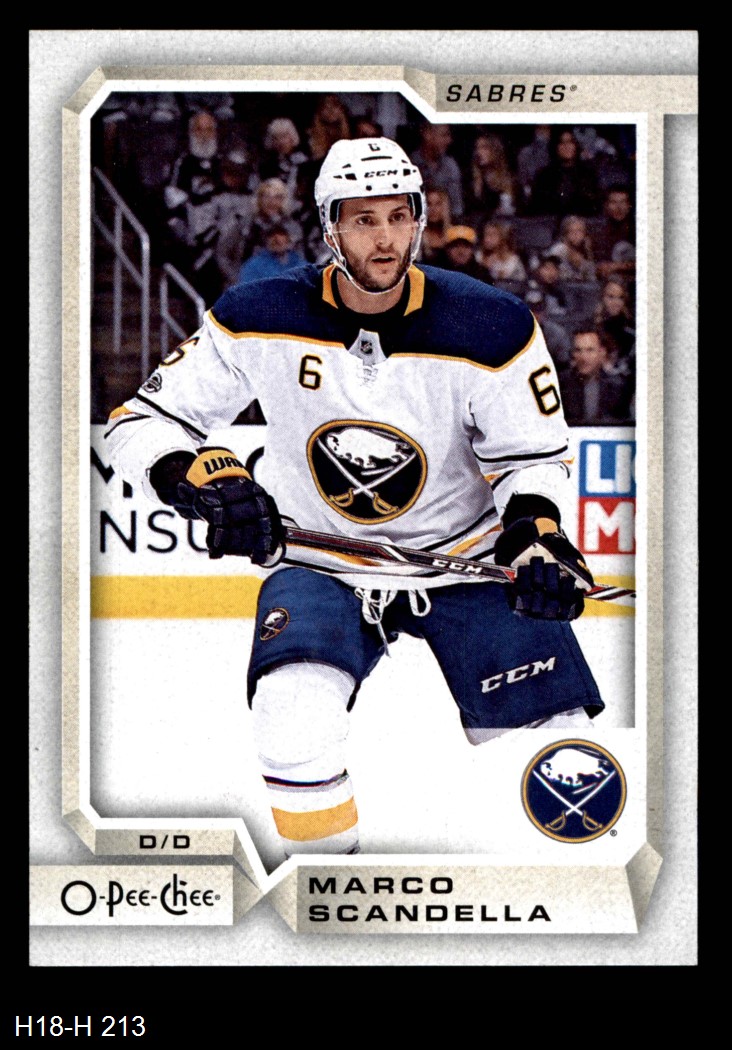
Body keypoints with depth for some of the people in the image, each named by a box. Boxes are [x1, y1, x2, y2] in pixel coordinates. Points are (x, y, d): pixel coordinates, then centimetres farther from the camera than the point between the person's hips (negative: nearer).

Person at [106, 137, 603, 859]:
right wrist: (204, 481, -28)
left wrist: (536, 537, -22)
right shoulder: (259, 319, -14)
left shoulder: (489, 327, -15)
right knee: (293, 725, -27)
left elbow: (532, 455, -2)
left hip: (466, 556, 0)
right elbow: (141, 422, -9)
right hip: (321, 566, 0)